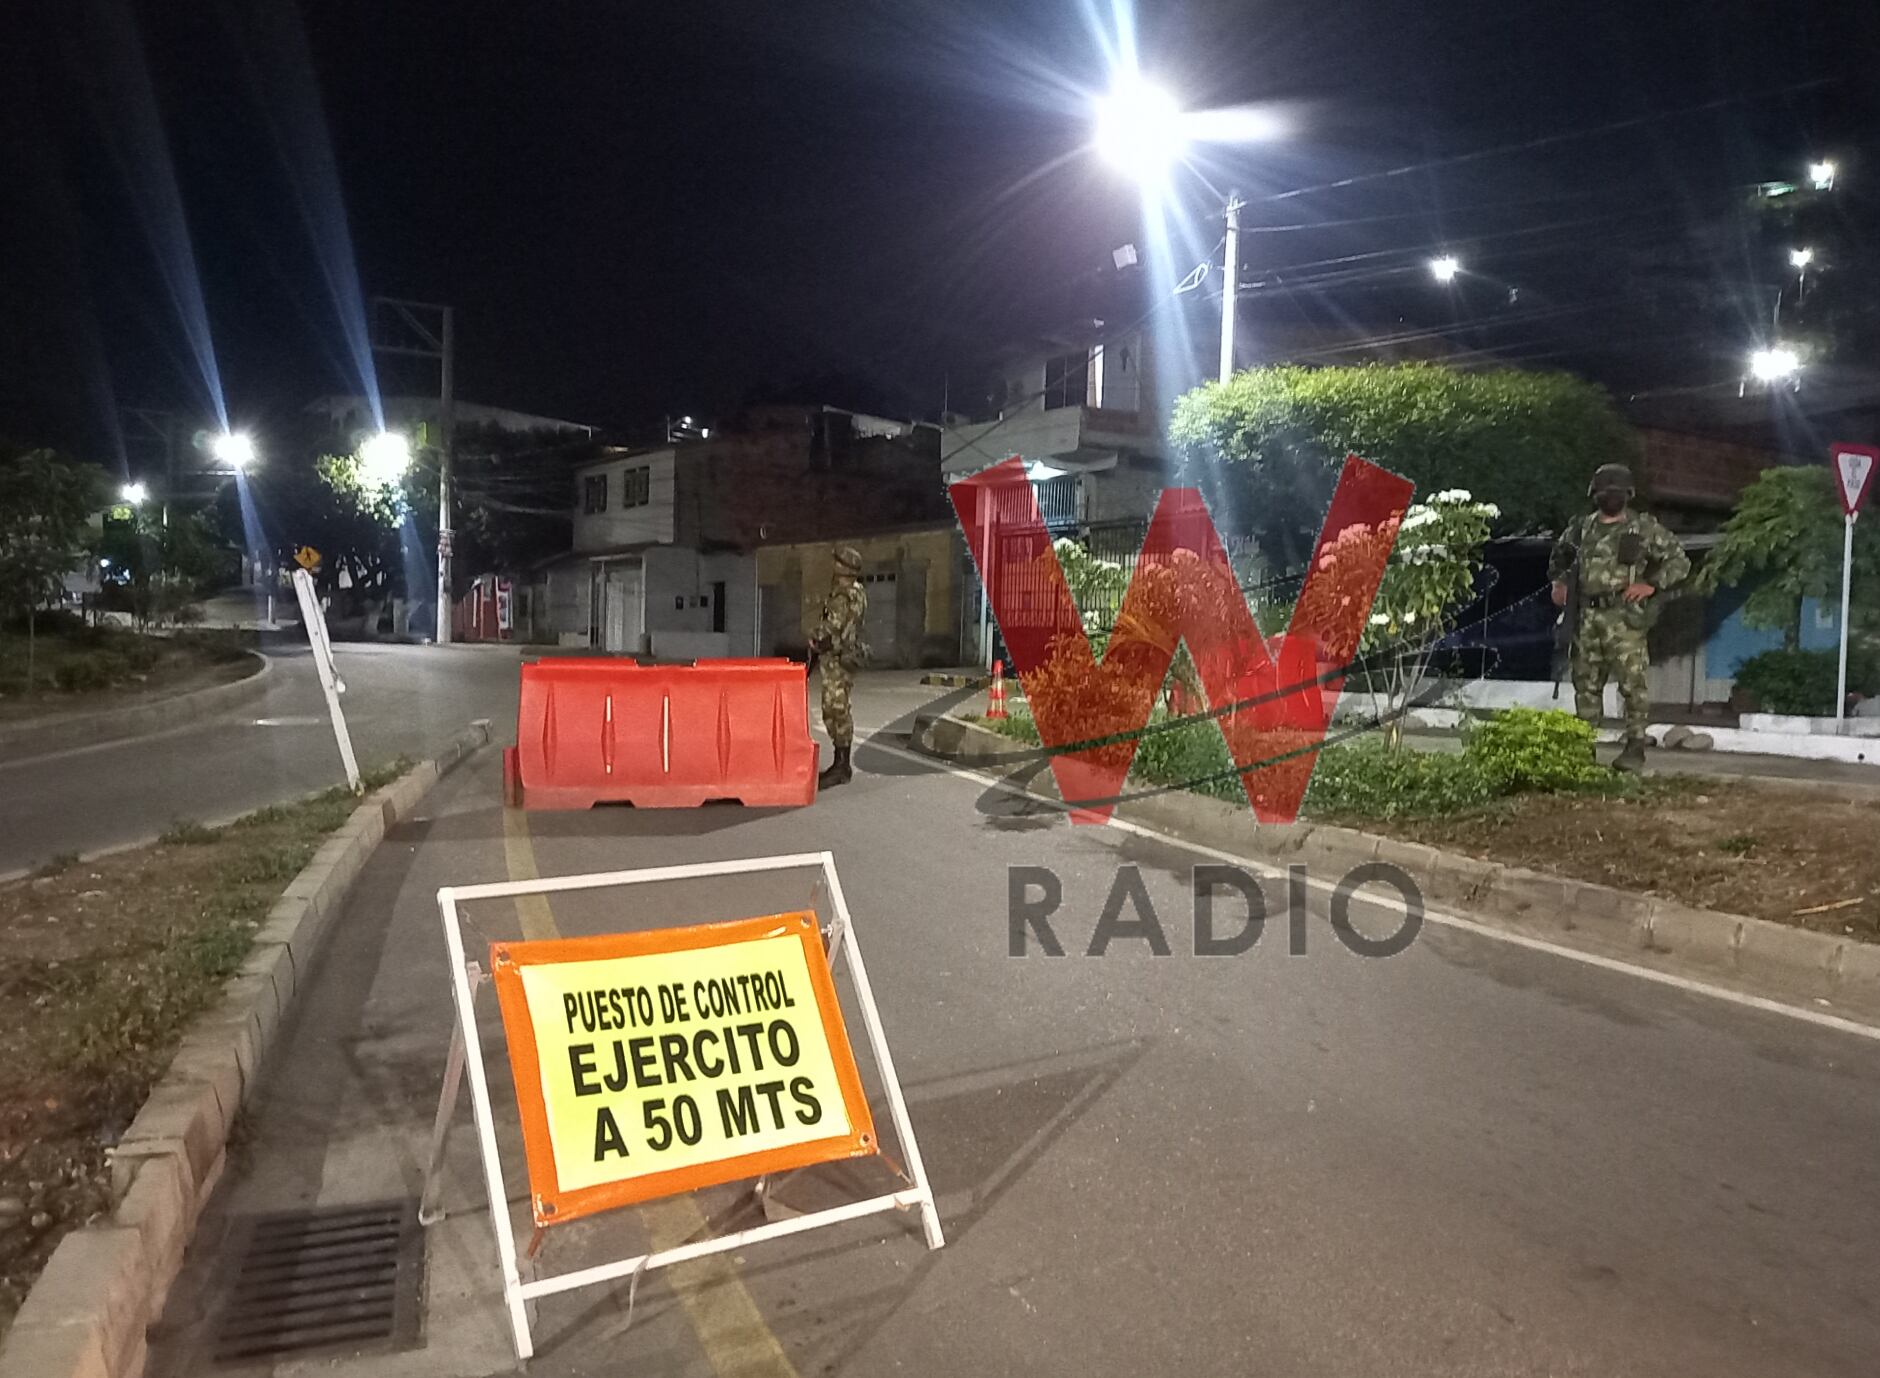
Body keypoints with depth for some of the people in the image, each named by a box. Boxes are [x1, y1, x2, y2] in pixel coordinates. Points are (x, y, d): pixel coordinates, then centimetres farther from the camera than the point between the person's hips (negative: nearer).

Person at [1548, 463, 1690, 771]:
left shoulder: (1645, 528, 0)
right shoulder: (1583, 528, 12)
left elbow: (1679, 561, 3)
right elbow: (1560, 552, 32)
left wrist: (1652, 585, -8)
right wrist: (1559, 581, 19)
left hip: (1624, 618, -4)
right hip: (1589, 616, 4)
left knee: (1632, 682, -8)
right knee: (1585, 683, 8)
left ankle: (1635, 748, -3)